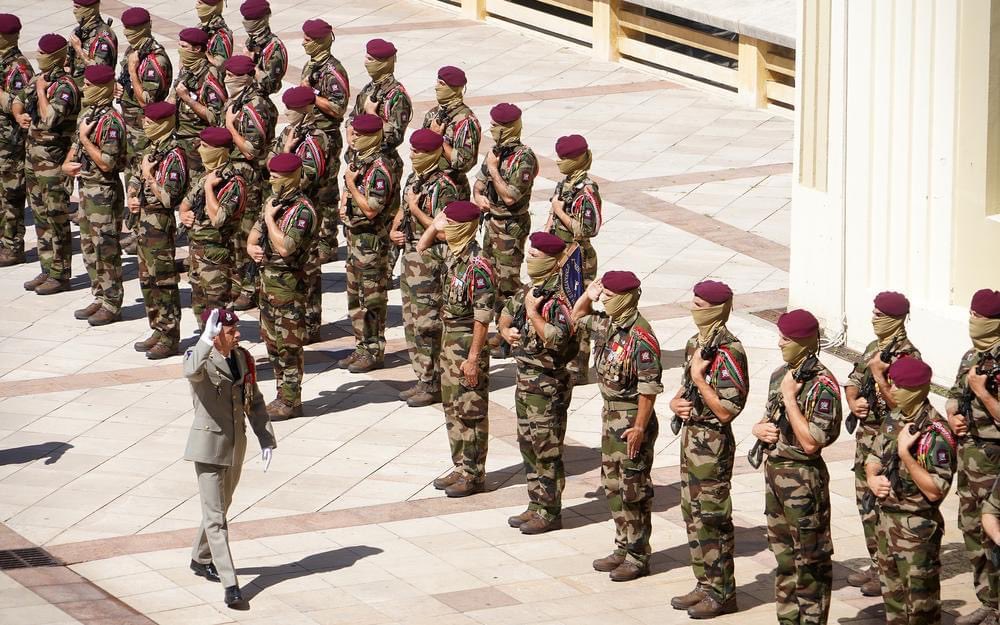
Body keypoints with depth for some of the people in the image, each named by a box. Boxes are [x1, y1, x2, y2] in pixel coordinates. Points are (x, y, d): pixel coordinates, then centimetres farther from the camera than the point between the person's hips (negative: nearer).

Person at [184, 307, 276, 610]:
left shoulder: (242, 358, 3)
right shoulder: (200, 358, -16)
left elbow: (255, 402, 10)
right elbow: (192, 372, -42)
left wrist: (266, 439, 4)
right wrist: (206, 340, -50)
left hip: (236, 443, 7)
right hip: (209, 445, -7)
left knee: (221, 507, 22)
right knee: (215, 516, -8)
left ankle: (201, 560, 43)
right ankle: (230, 585, -11)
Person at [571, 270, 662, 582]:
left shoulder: (640, 335, -22)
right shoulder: (609, 325, 5)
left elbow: (649, 387, -23)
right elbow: (577, 318, 27)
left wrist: (639, 427, -24)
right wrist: (588, 295, 8)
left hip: (631, 419, -9)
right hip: (610, 415, 9)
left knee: (634, 490, -1)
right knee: (613, 486, 16)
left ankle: (638, 556, 7)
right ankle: (624, 548, 26)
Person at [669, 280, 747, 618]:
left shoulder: (727, 353, -20)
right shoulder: (695, 344, 8)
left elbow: (726, 411, -23)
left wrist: (699, 377, -23)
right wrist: (676, 402, 1)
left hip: (713, 443, -9)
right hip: (691, 436, 10)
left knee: (713, 518, -2)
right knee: (693, 514, 15)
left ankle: (722, 593, 6)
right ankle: (705, 585, 24)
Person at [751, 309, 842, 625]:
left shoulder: (821, 385, -18)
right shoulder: (781, 374, 8)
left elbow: (811, 442, -23)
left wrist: (790, 397, -22)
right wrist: (760, 429, -3)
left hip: (803, 477, -9)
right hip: (775, 470, 9)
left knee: (810, 562, 1)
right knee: (784, 556, 16)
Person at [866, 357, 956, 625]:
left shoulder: (935, 432, -20)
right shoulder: (893, 419, 4)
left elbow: (935, 491, -23)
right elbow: (874, 459, 18)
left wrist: (905, 453, -29)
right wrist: (872, 479, -4)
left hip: (917, 528, -8)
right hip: (887, 519, 8)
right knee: (892, 594, 18)